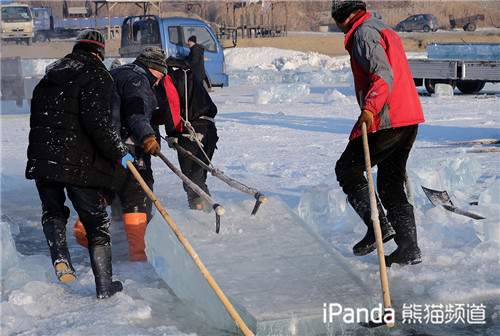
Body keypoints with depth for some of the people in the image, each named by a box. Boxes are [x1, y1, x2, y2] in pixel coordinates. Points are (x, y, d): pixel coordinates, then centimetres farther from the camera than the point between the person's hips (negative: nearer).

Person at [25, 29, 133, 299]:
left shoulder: (50, 75, 17)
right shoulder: (96, 74, -6)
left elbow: (37, 118, 20)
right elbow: (97, 121, -18)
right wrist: (119, 152, -9)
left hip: (42, 159, 5)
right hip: (79, 163, -5)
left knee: (52, 211, 23)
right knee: (96, 220, 7)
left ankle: (60, 257, -3)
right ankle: (104, 285, 10)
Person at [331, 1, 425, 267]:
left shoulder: (364, 33, -8)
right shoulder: (384, 30, 22)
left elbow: (383, 75, -22)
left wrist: (370, 108, -33)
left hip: (386, 120, -9)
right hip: (409, 119, 10)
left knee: (347, 168, 3)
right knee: (390, 185, 13)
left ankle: (379, 225, -8)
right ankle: (409, 249, 10)